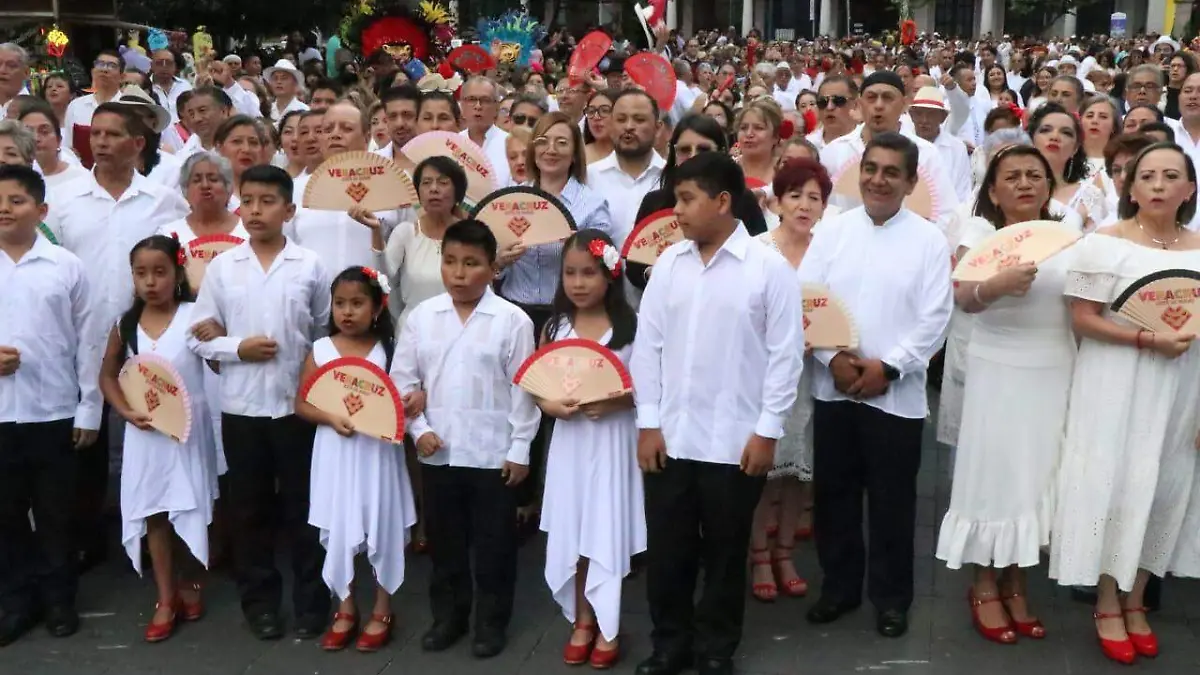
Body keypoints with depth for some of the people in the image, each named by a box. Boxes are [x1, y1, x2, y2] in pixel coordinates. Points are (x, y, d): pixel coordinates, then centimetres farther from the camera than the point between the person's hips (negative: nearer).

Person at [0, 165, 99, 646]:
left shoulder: (67, 266, -2)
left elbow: (87, 341, 0)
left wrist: (89, 409, -1)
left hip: (55, 412, -1)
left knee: (56, 513, 10)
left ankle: (59, 599, 25)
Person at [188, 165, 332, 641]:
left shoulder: (310, 266, -1)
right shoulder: (221, 267, 2)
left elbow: (326, 333, 4)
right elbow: (201, 335, 3)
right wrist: (237, 347, -13)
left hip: (298, 404, -1)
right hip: (240, 406, 1)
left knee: (303, 507, 7)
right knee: (250, 509, 11)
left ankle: (311, 602, 19)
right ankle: (259, 602, 24)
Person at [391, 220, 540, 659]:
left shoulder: (512, 320, -8)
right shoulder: (421, 316, 1)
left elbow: (522, 389, -6)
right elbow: (403, 380, 5)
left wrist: (520, 448, -7)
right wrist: (419, 429, -5)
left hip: (493, 454, -3)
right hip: (437, 452, 3)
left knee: (493, 544, 9)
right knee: (443, 541, 16)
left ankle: (491, 622, 24)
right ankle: (447, 616, 32)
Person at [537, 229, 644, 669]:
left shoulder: (630, 326, -6)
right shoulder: (555, 327, 3)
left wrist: (619, 402, -22)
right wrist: (550, 406, -14)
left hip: (613, 439, -3)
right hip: (570, 439, 3)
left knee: (607, 530, 3)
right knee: (572, 533, 9)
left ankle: (607, 626, 18)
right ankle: (582, 621, 24)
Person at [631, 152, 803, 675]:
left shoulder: (769, 268, -6)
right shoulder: (669, 263, 4)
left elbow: (785, 354, -6)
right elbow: (648, 345, 5)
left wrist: (767, 431, -8)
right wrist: (648, 422, 1)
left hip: (735, 441, -3)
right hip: (670, 436, 3)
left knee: (725, 553, 11)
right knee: (666, 549, 11)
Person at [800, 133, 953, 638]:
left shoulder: (929, 239, -2)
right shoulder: (831, 231, 3)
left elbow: (934, 318, -7)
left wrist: (889, 366, -14)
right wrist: (832, 358, -13)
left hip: (897, 392, -2)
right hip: (833, 387, 2)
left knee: (891, 499, 7)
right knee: (833, 492, 12)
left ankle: (891, 597, 23)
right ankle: (839, 585, 29)